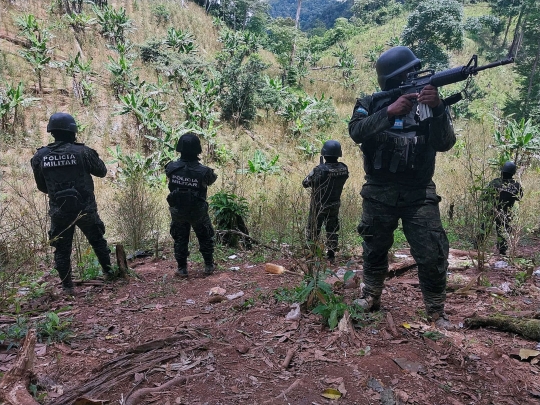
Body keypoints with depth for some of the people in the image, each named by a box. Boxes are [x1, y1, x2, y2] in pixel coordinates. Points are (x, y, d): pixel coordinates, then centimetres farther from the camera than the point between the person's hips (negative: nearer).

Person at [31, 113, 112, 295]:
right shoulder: (82, 151, -12)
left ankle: (67, 286, 18)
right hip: (85, 208, -1)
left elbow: (41, 186, 7)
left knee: (62, 249, 13)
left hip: (59, 211, 2)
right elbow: (102, 171, 2)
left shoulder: (40, 156, -2)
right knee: (97, 240, 20)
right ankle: (108, 272, 31)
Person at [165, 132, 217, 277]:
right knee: (205, 238, 20)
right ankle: (209, 266, 29)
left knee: (180, 239, 19)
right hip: (198, 212, -2)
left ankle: (182, 268, 25)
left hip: (177, 211, 2)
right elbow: (212, 179, -2)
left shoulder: (171, 167, -18)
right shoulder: (204, 171, -25)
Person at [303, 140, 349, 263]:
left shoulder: (320, 170, -26)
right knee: (332, 230, 17)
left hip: (318, 206, -4)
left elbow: (305, 183, -15)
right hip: (334, 205, 4)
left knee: (313, 230, 12)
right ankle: (331, 255, 23)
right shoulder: (344, 169, -11)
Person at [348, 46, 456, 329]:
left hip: (419, 194, 0)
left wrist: (438, 109, -27)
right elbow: (357, 132, -18)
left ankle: (436, 312, 15)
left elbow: (445, 144, -11)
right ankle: (371, 297, 34)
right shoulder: (370, 104, 2)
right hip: (379, 194, 1)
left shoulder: (426, 102, 2)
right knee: (374, 250, 14)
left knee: (433, 256, -3)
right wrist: (390, 112, -30)